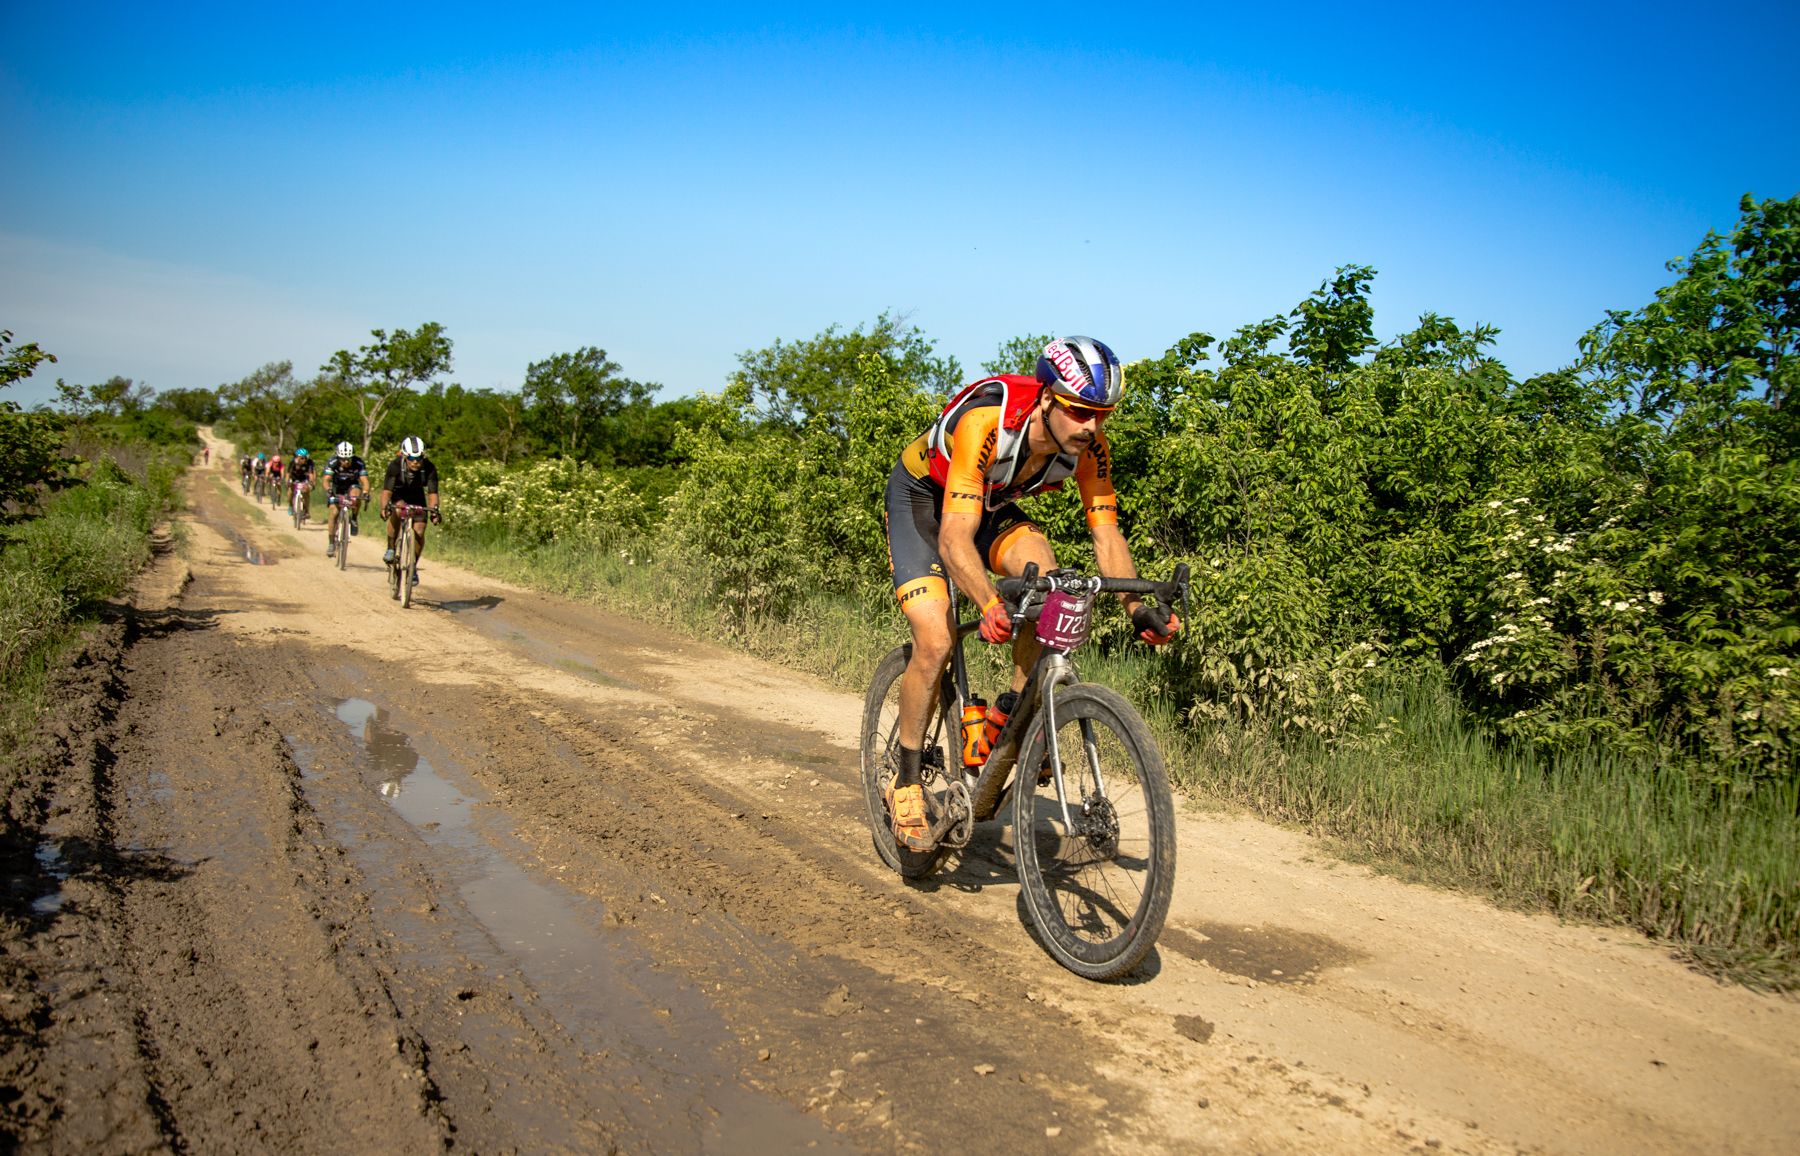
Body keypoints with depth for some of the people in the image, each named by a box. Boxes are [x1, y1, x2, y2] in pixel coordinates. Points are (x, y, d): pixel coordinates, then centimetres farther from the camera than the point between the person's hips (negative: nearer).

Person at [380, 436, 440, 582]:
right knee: (397, 510, -35)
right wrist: (384, 507, -54)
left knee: (419, 533, -9)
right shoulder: (395, 466, -32)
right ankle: (390, 549, -19)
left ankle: (413, 566, 11)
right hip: (399, 494, -2)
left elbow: (432, 492, -31)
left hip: (417, 496, 2)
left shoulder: (429, 469, -28)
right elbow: (387, 490, -37)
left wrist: (434, 509, -50)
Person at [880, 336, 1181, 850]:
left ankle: (1012, 712, -3)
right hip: (921, 497, -5)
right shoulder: (986, 423, -39)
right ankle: (905, 783, -1)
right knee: (935, 643, -19)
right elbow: (954, 539, -44)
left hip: (990, 503, 5)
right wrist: (990, 605, -60)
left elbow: (1106, 532, -16)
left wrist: (1137, 606, -31)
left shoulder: (1089, 445, -22)